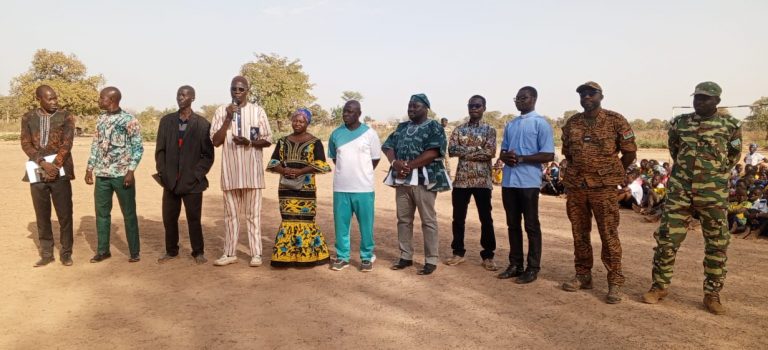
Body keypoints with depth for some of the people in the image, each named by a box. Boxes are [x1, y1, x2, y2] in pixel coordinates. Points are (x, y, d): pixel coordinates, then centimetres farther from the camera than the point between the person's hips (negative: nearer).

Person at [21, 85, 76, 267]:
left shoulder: (66, 116, 1)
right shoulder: (28, 118, 7)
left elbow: (67, 144, -7)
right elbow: (26, 144, -1)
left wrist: (55, 166, -16)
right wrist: (43, 163, -15)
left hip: (60, 172, -2)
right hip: (37, 173, 2)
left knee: (65, 214, 0)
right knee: (42, 216, 8)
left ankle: (66, 253, 12)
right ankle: (46, 254, 18)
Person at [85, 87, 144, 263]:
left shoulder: (129, 120, -7)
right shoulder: (101, 119, 12)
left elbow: (138, 147, -8)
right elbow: (95, 145, 17)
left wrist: (131, 171, -15)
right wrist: (89, 168, 12)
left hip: (122, 175, -6)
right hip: (102, 175, 6)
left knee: (129, 214, 2)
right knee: (101, 213, 10)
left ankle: (134, 252, 11)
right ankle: (103, 250, 23)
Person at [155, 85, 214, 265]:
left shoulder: (202, 124, -1)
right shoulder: (166, 121, 9)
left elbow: (208, 155, -1)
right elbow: (160, 150, 10)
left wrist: (197, 174, -9)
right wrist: (162, 173, -1)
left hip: (192, 181, -3)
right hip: (170, 180, 3)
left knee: (194, 219, 4)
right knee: (169, 218, 8)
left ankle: (198, 252, 18)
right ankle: (171, 251, 24)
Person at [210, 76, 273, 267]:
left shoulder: (258, 111, 1)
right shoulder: (221, 111, 4)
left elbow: (268, 140, 1)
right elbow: (215, 141, -3)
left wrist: (249, 143, -17)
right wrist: (228, 119, -12)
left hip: (252, 170, -2)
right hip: (230, 170, 2)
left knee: (253, 213, 2)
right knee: (230, 213, 9)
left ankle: (256, 253, 8)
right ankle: (229, 253, 18)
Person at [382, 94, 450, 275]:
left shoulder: (434, 127, -2)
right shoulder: (401, 127, 17)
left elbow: (433, 153, -15)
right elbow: (388, 146, 9)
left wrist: (408, 165, -16)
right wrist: (395, 162, -12)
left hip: (423, 179, -6)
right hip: (402, 179, 6)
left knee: (428, 220, -1)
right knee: (403, 219, 10)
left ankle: (431, 260, 6)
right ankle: (405, 256, 20)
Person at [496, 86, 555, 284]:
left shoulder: (540, 123, -4)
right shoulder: (510, 125, 16)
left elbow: (548, 155, -10)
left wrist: (521, 158, -18)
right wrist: (505, 157, -5)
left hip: (528, 182, -6)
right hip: (509, 181, 6)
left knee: (531, 226, 2)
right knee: (513, 224, 11)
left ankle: (532, 268, 10)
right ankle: (515, 265, 21)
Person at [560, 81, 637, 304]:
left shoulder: (616, 120, -2)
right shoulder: (571, 123, 8)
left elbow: (630, 152, 3)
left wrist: (612, 173, 9)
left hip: (604, 187, -4)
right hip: (575, 186, 4)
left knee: (609, 235, -3)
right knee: (579, 233, 10)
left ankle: (615, 282, 4)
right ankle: (583, 275, 22)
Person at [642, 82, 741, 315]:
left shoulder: (730, 125, 0)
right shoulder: (679, 123, 5)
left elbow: (733, 156, 13)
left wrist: (715, 175, 14)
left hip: (713, 193, -1)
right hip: (679, 190, 1)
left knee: (717, 244, 5)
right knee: (666, 238, 0)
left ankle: (712, 294, 17)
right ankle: (660, 286, 13)